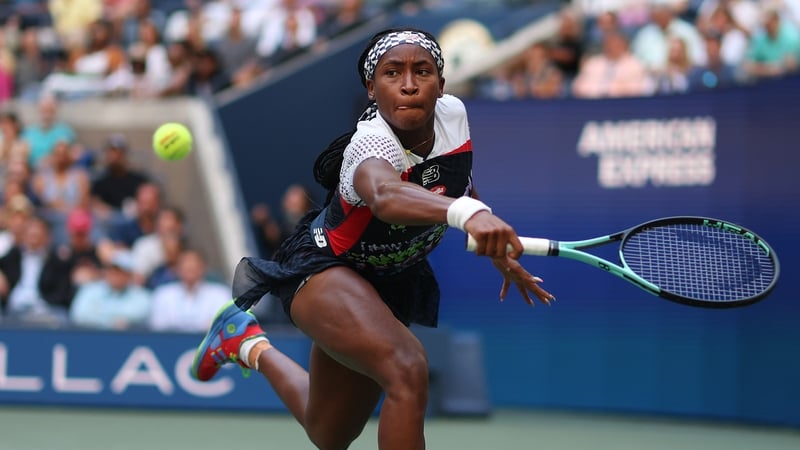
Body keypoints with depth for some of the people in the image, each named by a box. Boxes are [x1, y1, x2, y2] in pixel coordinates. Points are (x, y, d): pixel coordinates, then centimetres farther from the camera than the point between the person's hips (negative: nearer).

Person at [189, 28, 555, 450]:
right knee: (407, 368, -37)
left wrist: (499, 253, 10)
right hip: (322, 269, -7)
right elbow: (384, 195, -61)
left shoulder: (453, 114, -14)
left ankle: (251, 346, 44)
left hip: (390, 283, 8)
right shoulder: (371, 143, -35)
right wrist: (468, 213, -80)